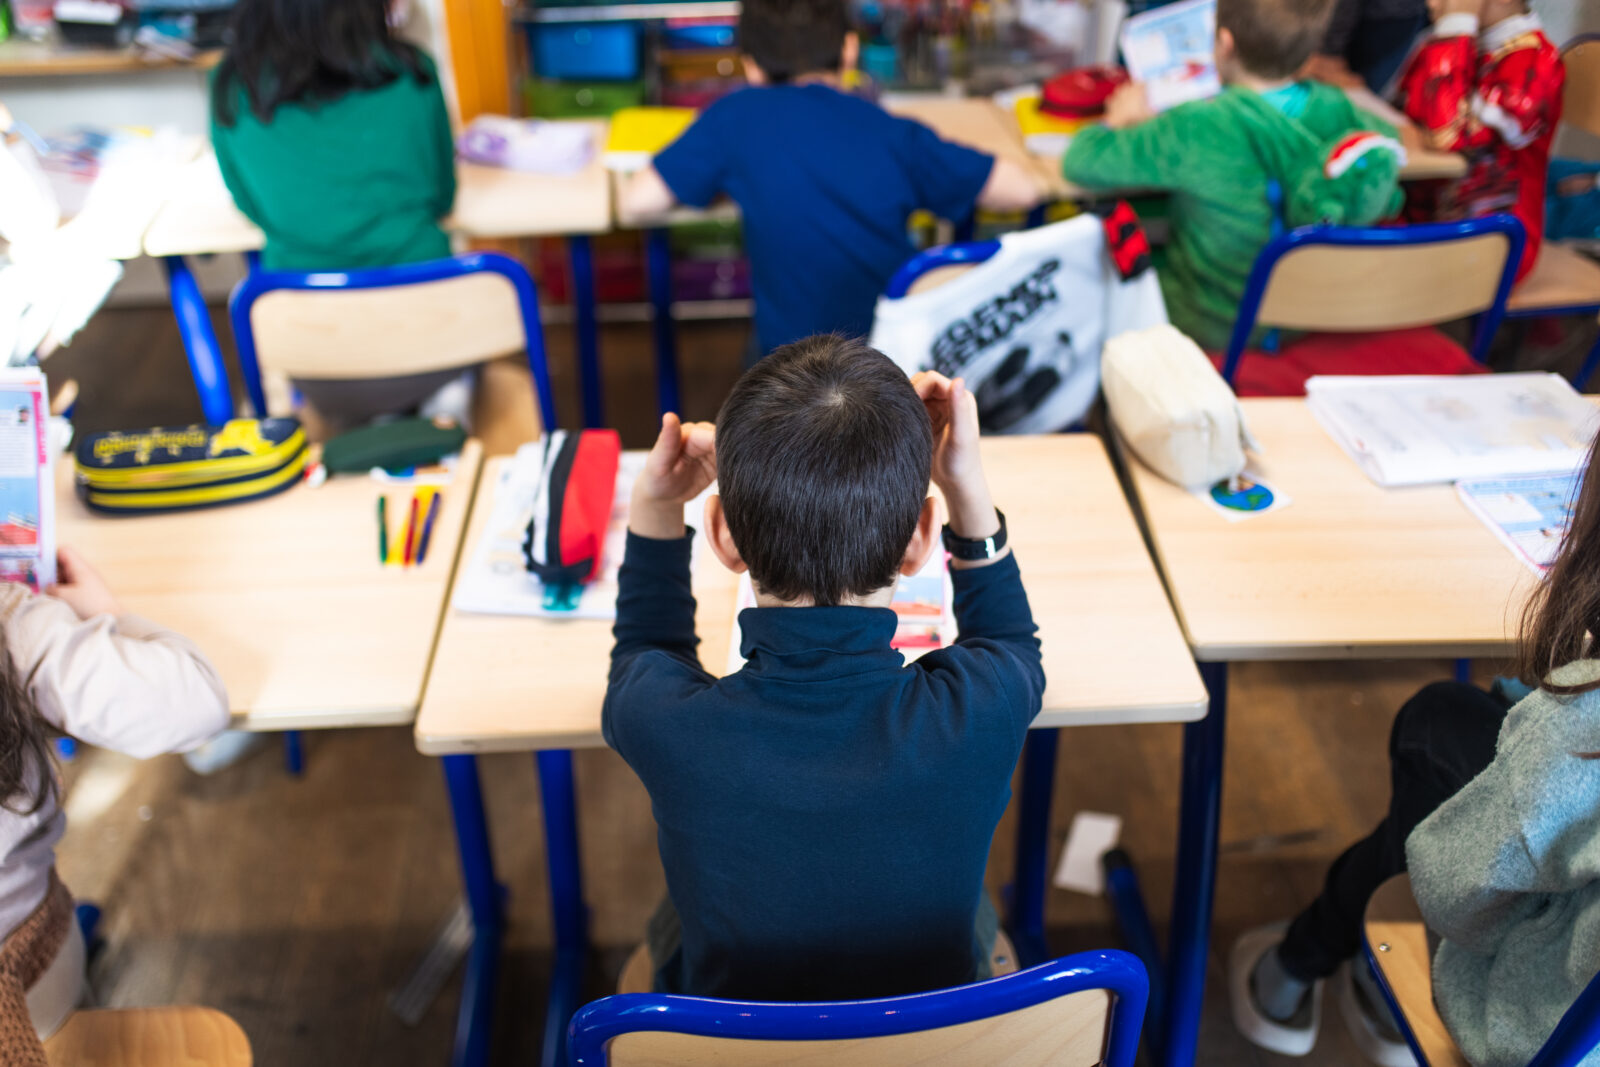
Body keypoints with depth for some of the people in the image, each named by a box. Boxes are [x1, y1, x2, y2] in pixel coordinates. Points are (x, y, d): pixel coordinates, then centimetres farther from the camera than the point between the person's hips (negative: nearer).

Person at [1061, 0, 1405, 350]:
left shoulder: (1198, 130, -29)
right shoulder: (1336, 108, -11)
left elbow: (1081, 163, -19)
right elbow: (1388, 133, 14)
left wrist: (1120, 119, 4)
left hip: (1211, 333, -5)